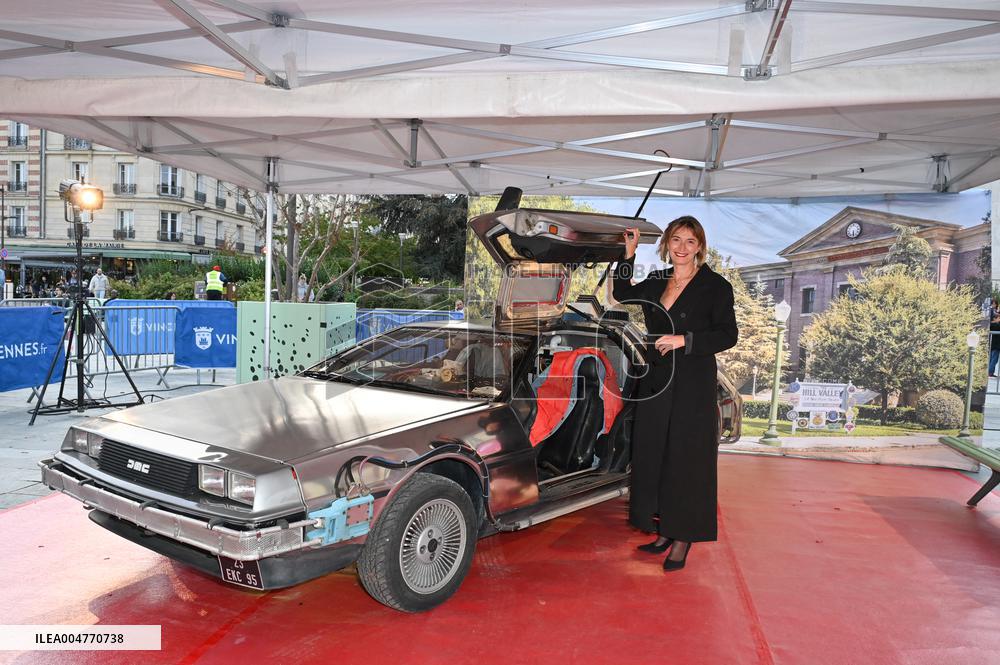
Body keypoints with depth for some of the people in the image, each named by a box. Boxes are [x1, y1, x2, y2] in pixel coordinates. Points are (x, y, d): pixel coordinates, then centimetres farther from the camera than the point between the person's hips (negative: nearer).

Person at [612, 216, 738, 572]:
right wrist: (629, 253, 16)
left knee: (686, 460, -1)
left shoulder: (715, 286, -6)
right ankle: (665, 530, 22)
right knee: (653, 456, 9)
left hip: (693, 386, -6)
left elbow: (727, 335, -10)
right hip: (655, 382, 6)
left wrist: (684, 340, -20)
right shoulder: (657, 282, 11)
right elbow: (622, 294, 25)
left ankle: (683, 538, 9)